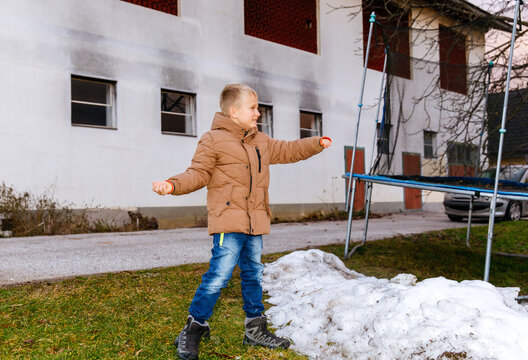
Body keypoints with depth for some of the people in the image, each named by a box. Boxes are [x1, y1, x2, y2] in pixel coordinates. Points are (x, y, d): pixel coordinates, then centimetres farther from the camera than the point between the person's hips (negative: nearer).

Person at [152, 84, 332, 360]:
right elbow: (199, 173, -8)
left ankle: (255, 329, 28)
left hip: (255, 223, 7)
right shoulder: (213, 140, -4)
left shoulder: (261, 142, 19)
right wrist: (173, 185, -25)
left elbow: (287, 151, 30)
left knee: (253, 274, 15)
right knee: (219, 274, -11)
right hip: (228, 223, -7)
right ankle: (193, 330, 6)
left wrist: (317, 143, 26)